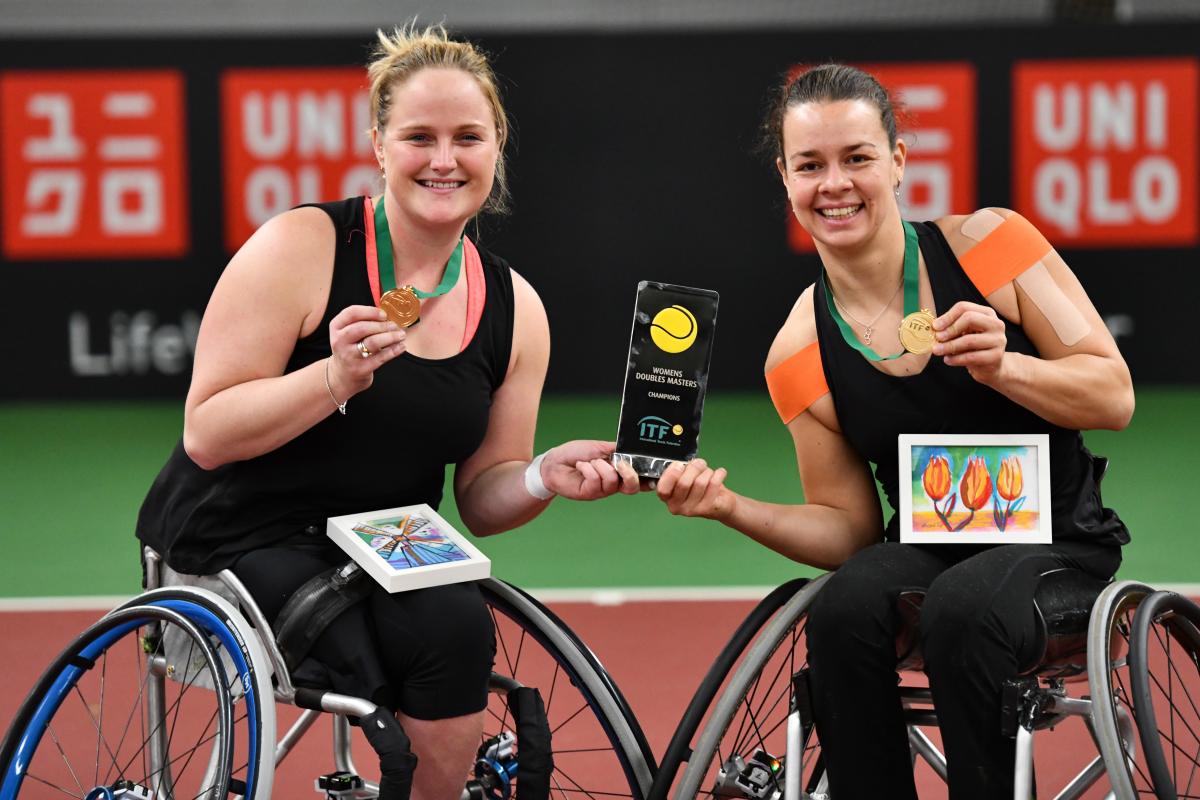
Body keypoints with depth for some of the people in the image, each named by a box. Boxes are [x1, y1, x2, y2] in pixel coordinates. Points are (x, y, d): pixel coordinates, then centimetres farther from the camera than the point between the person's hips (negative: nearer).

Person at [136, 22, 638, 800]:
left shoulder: (514, 306, 4)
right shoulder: (303, 247, -11)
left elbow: (480, 500, 9)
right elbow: (206, 436, -14)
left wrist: (545, 478, -12)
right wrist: (335, 377, -27)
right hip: (241, 541, -4)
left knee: (458, 626, -29)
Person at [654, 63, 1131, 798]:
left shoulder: (990, 243, -8)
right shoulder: (801, 357, -1)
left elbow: (1114, 396, -6)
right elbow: (848, 529, 4)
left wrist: (1003, 368, -24)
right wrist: (732, 507, -13)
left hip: (1056, 544, -2)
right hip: (925, 553, 2)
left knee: (963, 607, -34)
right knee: (844, 611, -30)